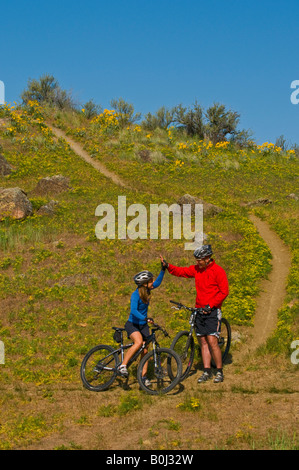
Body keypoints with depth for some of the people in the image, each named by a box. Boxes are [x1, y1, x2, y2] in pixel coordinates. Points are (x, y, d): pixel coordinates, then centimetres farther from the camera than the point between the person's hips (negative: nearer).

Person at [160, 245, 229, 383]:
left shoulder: (218, 271, -9)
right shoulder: (196, 269, 9)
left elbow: (224, 292, -11)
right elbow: (181, 272, 9)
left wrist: (210, 305, -15)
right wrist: (167, 266, -8)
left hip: (212, 311, -6)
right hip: (199, 310, 6)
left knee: (212, 341, -11)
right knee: (203, 342, 7)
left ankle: (219, 372, 0)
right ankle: (207, 371, 13)